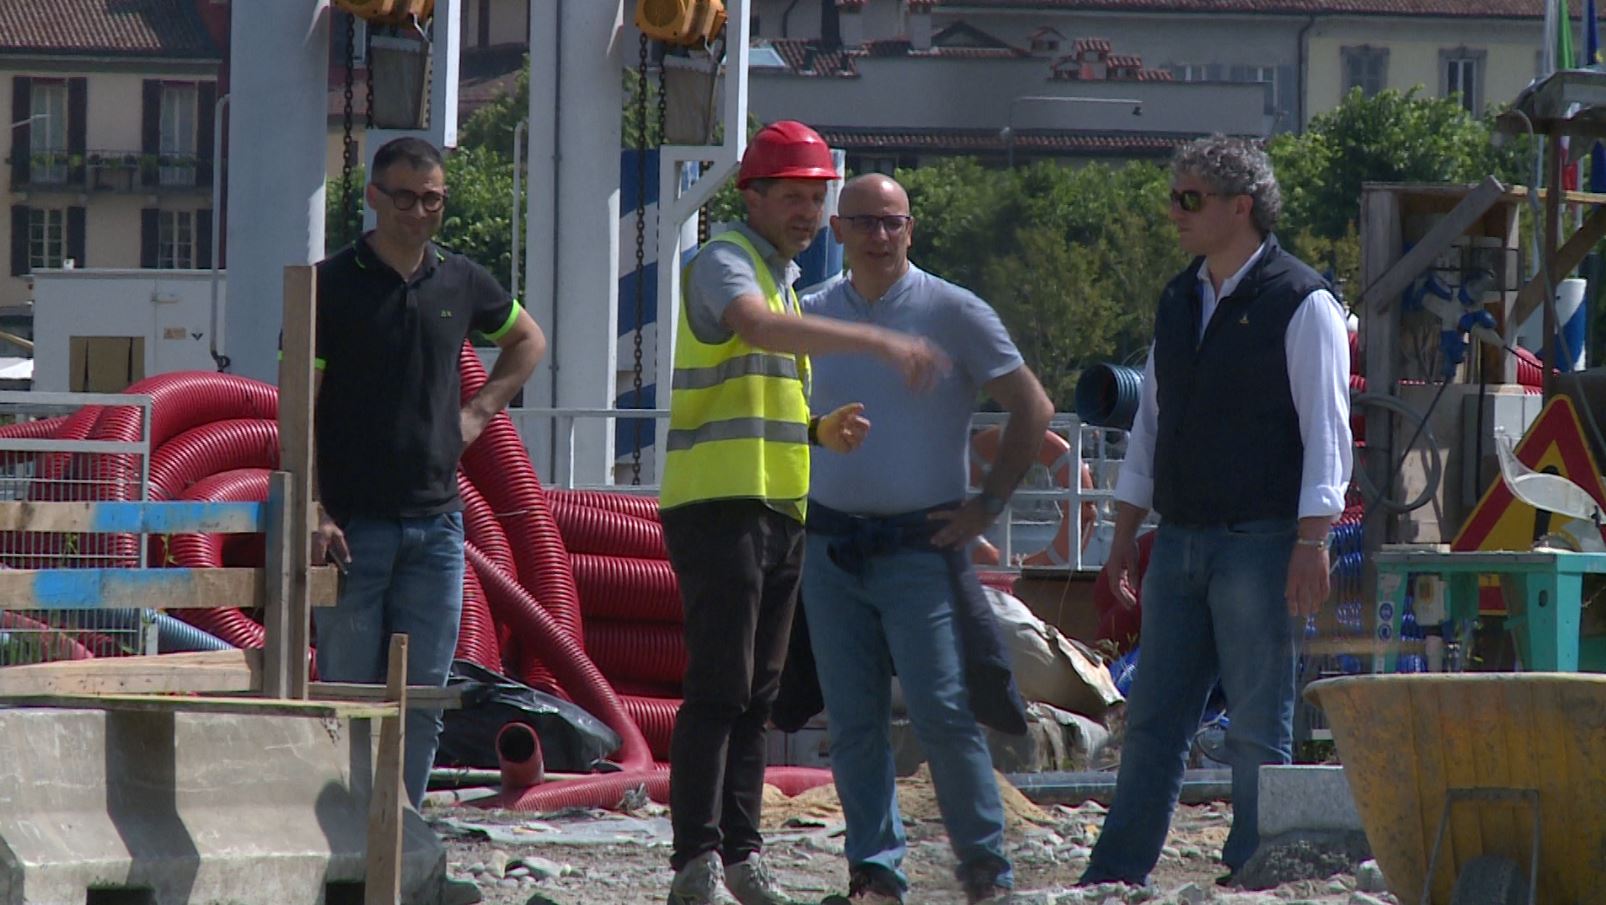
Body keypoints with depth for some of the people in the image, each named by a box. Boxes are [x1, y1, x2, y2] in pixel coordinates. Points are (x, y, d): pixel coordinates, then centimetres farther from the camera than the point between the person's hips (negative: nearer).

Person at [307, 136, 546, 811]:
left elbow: (527, 341, 30)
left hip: (435, 522, 4)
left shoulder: (462, 283, 9)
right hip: (353, 522, -4)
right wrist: (314, 514, -17)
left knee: (423, 700, 4)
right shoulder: (332, 286, -4)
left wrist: (478, 412, 14)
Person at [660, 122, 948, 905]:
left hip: (779, 510, 9)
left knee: (757, 694, 8)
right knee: (718, 688, -12)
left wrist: (822, 431, 6)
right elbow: (758, 328, -32)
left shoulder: (785, 277, 20)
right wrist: (877, 342, -41)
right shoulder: (726, 264, -8)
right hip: (718, 506, -9)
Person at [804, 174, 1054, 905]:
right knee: (853, 721, 2)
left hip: (921, 545, -4)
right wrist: (794, 502, 13)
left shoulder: (954, 314, -3)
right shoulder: (813, 316, 8)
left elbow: (1032, 409, 0)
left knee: (943, 712, -9)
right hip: (831, 547, 4)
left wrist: (989, 503, -4)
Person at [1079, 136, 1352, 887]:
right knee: (1153, 719, 7)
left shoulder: (1301, 304, -7)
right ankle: (1114, 876, 9)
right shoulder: (1179, 302, 15)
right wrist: (1126, 535, 16)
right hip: (1178, 541, 7)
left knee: (1258, 727, -2)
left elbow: (1326, 432, -10)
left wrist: (1311, 544, -17)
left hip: (1259, 544, -7)